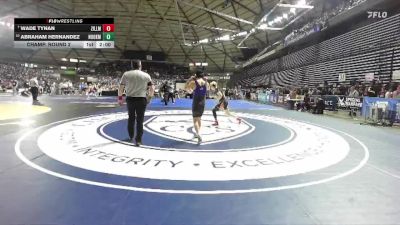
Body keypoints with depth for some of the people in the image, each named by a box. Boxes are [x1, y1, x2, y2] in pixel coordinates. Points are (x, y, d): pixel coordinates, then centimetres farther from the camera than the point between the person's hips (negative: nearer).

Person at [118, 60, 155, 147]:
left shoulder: (126, 74, 1)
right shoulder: (146, 75, 0)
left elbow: (121, 87, -1)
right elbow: (152, 88, 0)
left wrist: (120, 98, 9)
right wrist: (150, 97, 14)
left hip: (130, 99, 2)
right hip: (142, 99, -1)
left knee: (131, 118, 19)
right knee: (140, 120, 3)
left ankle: (131, 136, 33)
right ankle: (138, 140, 1)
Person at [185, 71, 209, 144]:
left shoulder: (194, 82, -13)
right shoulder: (205, 82, 0)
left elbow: (186, 87, 1)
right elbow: (208, 88, 23)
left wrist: (190, 79, 6)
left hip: (196, 103, -5)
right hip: (202, 103, 5)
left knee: (195, 120, -3)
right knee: (199, 118, 21)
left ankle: (199, 135, -22)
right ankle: (197, 133, 34)